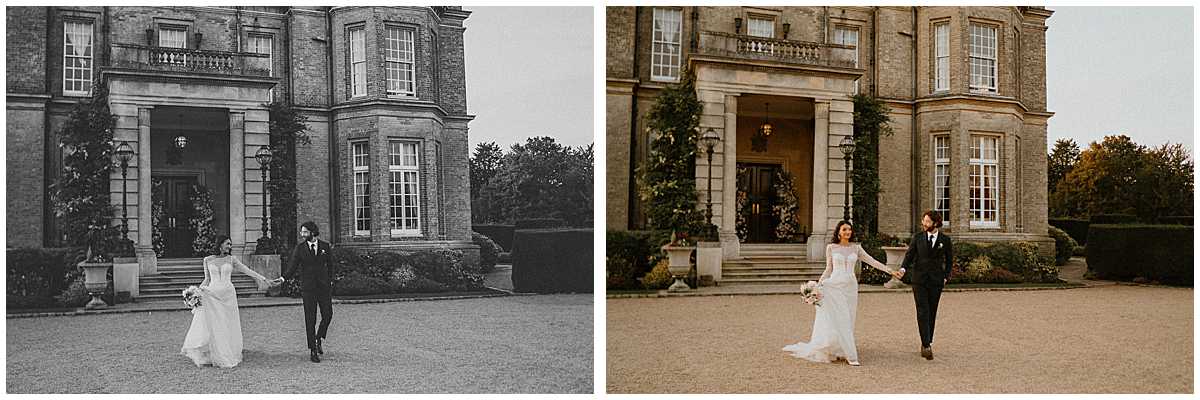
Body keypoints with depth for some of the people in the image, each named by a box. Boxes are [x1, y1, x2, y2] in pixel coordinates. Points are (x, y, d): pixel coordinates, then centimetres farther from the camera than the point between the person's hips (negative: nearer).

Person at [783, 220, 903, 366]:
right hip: (834, 286, -3)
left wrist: (889, 271, -4)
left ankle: (840, 351, 14)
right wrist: (818, 284, -1)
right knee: (839, 321, -8)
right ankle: (850, 355, -8)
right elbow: (828, 269, 8)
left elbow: (872, 261, 4)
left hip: (850, 287, 3)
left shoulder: (856, 248, 8)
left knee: (847, 320, 4)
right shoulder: (831, 247, 3)